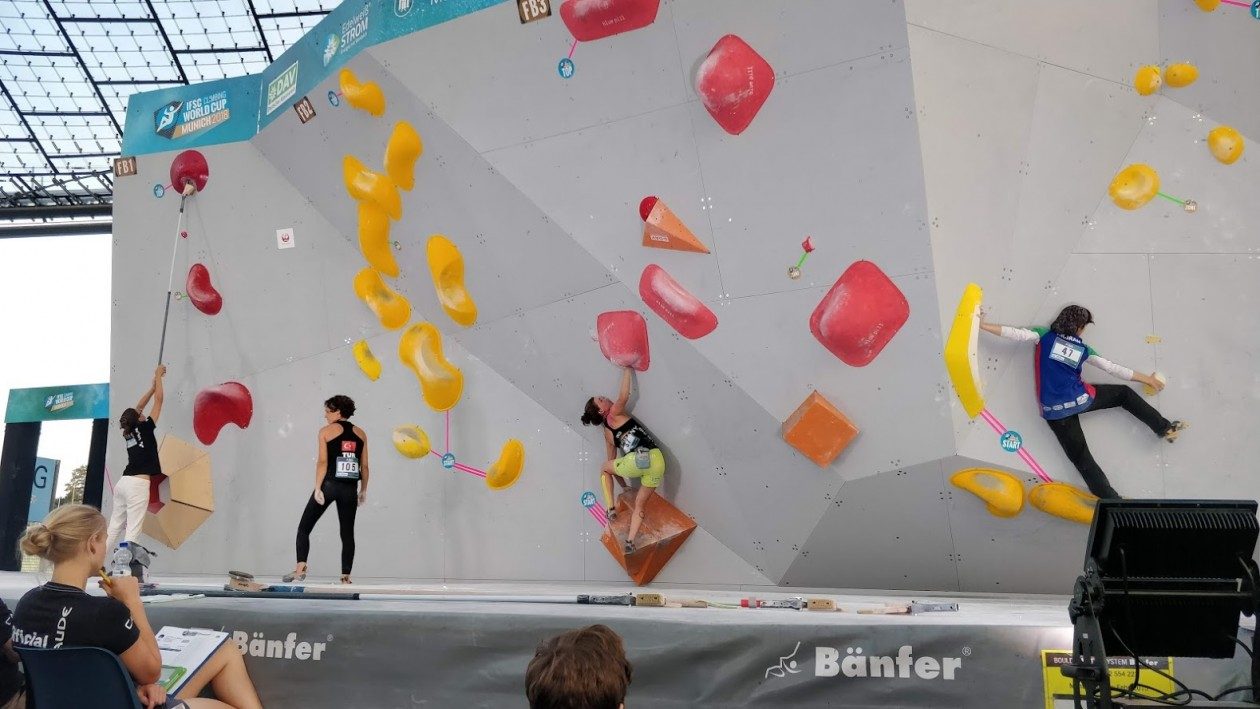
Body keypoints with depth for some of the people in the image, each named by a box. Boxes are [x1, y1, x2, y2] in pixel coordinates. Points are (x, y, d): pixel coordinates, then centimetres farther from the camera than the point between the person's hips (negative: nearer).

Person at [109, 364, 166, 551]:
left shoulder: (129, 432, 14)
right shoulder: (144, 429, -3)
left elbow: (139, 406, 28)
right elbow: (158, 400, 2)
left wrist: (154, 385, 32)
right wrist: (158, 377, 14)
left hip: (123, 482, 8)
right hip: (138, 484, -8)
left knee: (114, 527, 9)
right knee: (132, 530, -12)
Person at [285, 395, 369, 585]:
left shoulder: (326, 431, 0)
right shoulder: (360, 433, 10)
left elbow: (322, 462, -9)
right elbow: (364, 466, 7)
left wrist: (318, 488, -10)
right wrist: (363, 490, 15)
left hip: (328, 485, -3)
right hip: (350, 489, 3)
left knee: (304, 528, 7)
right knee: (347, 533, 7)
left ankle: (300, 569, -4)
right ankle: (346, 576, 3)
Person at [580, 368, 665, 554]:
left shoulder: (607, 432, 22)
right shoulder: (614, 414, 12)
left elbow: (612, 461, 29)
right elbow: (624, 395, -7)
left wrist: (624, 486, 39)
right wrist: (626, 369, 4)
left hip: (637, 461, 2)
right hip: (656, 460, -2)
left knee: (605, 468, 32)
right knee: (640, 503, 14)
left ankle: (611, 508, 19)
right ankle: (630, 541, -2)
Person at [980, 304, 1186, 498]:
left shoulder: (1045, 336, 7)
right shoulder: (1083, 349, 10)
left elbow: (1016, 333, -7)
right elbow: (1114, 369, 13)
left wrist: (981, 325, -4)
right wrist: (1147, 379, 26)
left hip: (1055, 412, 0)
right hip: (1082, 400, 0)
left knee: (1081, 457, 2)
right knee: (1124, 394, 26)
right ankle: (1164, 428, 28)